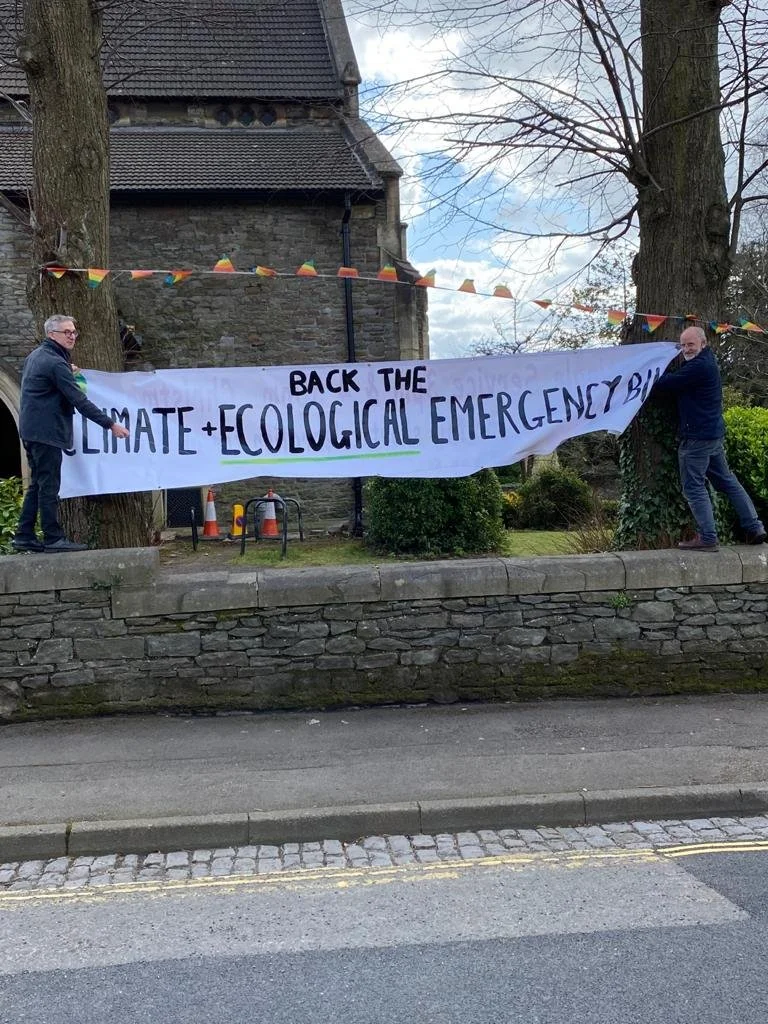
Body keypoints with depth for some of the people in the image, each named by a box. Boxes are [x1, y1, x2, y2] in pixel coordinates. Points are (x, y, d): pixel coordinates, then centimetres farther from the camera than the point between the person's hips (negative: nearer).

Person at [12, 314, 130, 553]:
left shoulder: (35, 356, 15)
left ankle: (24, 536, 15)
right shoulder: (56, 363, -16)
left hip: (31, 430, 10)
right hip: (46, 432, -10)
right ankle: (53, 538, -2)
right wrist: (110, 424, -18)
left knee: (37, 484, 13)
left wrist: (68, 372, 19)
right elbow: (79, 401, -20)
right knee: (49, 486, -6)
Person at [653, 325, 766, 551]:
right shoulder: (708, 361, 15)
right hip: (714, 433, 10)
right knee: (726, 480, 16)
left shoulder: (698, 366, -17)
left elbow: (667, 384, -17)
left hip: (697, 436, -10)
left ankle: (707, 538, -7)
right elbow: (679, 381, 19)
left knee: (694, 486, -5)